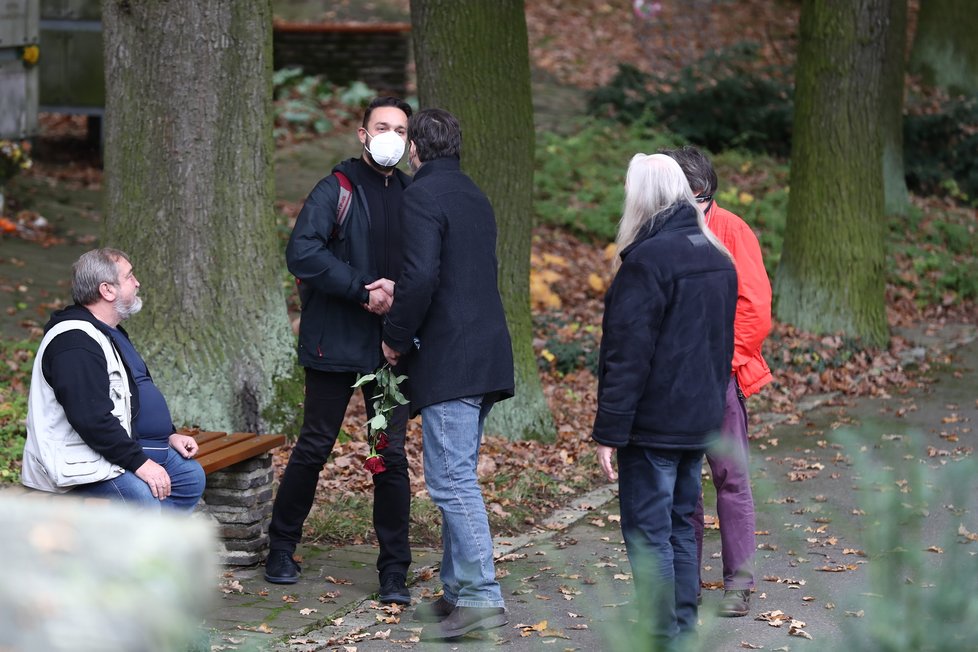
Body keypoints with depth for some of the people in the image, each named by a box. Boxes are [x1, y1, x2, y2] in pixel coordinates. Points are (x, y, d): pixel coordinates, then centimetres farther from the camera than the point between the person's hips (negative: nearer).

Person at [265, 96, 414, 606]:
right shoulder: (336, 190, -5)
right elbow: (302, 253, -17)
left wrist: (399, 288, -9)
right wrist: (363, 290, -19)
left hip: (392, 347, 4)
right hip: (336, 343, -3)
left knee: (392, 455, 3)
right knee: (314, 447, 6)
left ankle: (394, 573, 10)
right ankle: (281, 550, 23)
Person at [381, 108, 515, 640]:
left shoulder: (422, 195, -10)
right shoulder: (475, 197, 19)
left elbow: (421, 277, -21)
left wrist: (395, 337, -7)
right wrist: (401, 303, 22)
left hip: (449, 358, -9)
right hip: (487, 354, 9)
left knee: (451, 481, -9)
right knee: (457, 478, 15)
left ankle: (483, 597, -13)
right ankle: (457, 590, 19)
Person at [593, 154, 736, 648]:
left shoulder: (647, 259, -16)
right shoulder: (716, 257, 11)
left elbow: (628, 353, -18)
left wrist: (609, 431, -16)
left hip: (653, 422, -8)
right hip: (700, 418, 8)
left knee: (648, 533, -3)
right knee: (681, 525, 16)